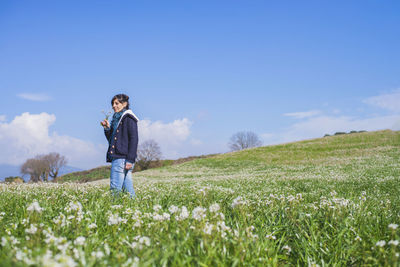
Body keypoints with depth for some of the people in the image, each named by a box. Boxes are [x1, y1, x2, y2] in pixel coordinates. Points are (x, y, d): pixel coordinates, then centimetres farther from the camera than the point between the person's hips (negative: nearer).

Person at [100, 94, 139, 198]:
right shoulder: (116, 119, 22)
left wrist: (130, 160, -20)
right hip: (117, 157, 9)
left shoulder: (128, 118, -5)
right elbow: (111, 140, 24)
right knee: (127, 188, 6)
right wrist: (107, 128, 7)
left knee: (115, 188, -12)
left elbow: (134, 139, -13)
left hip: (123, 158, -9)